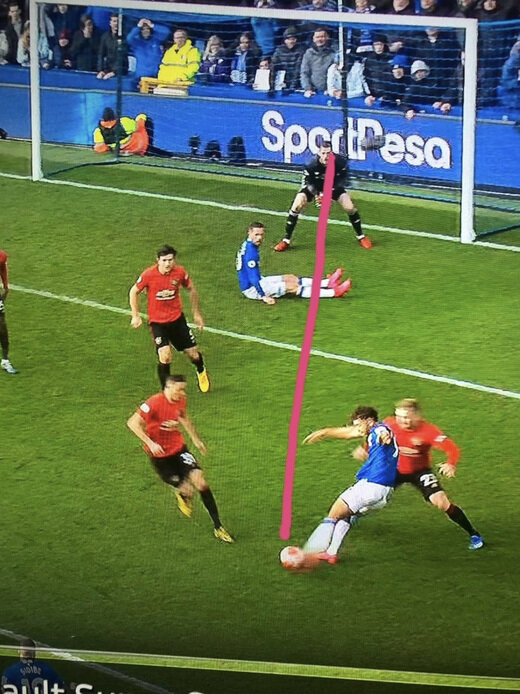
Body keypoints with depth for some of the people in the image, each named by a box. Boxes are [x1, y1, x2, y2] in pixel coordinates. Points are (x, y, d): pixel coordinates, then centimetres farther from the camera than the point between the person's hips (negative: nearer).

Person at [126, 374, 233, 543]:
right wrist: (150, 443, -28)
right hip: (160, 454, -5)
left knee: (199, 480, -14)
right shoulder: (154, 403, -23)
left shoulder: (181, 400, -3)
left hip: (178, 448, 5)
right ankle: (182, 495, 34)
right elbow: (132, 423, -21)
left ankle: (218, 527, -6)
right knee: (186, 490, -9)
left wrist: (196, 440, 23)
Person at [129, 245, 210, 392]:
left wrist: (196, 314, 12)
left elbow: (191, 290, 8)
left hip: (177, 319, 3)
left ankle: (201, 372, 44)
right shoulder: (148, 275, -18)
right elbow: (134, 292, -1)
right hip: (157, 321, -3)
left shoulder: (180, 272, -11)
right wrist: (135, 316, -3)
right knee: (165, 356, -19)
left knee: (193, 353, 8)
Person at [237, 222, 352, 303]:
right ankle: (334, 292, -14)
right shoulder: (250, 251, -26)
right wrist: (264, 297, -29)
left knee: (291, 278, 8)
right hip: (251, 289, -10)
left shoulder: (247, 245, 6)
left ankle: (327, 283, 6)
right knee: (291, 286, -13)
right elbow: (252, 277, -29)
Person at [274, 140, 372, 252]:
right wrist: (316, 194, -36)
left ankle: (361, 236, 13)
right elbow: (308, 182, -18)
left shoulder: (340, 162, -30)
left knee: (350, 207, -11)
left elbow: (341, 181, -17)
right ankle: (286, 240, -4)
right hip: (314, 187, -1)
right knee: (296, 206, -16)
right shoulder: (312, 165, -33)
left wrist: (330, 192, -32)